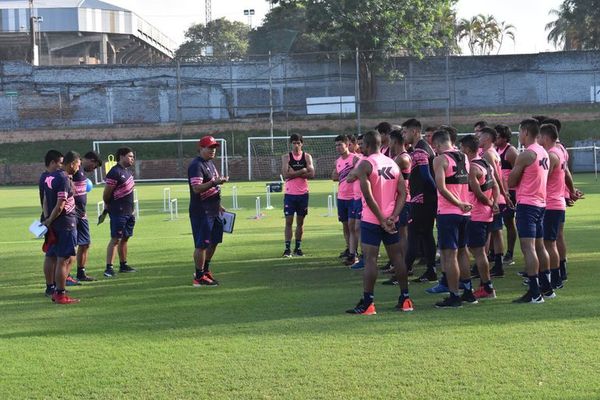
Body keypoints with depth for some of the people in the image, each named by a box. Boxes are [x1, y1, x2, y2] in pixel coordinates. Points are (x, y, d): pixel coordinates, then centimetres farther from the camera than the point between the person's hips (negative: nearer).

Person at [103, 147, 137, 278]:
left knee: (125, 238, 14)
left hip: (128, 211, 9)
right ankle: (109, 268, -11)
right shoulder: (115, 172, -15)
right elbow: (106, 194, -14)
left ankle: (123, 265, 23)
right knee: (115, 239, -10)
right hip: (118, 212, -9)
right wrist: (108, 206, 1)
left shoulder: (127, 171, 15)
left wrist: (130, 209, 14)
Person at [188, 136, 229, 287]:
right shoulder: (196, 166, -15)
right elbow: (197, 188, -25)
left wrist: (218, 205, 24)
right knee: (201, 245, -5)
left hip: (213, 211, 10)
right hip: (201, 212, -10)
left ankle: (205, 270, 31)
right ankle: (199, 277, 1)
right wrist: (215, 182, -34)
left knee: (214, 241, 16)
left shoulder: (210, 163, 16)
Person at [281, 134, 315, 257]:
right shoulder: (286, 157, 0)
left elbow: (311, 174, -7)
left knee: (300, 222, 7)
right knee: (289, 221, -4)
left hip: (303, 193, 2)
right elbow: (285, 174, -13)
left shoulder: (307, 157, 5)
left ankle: (298, 247, 15)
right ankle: (287, 248, -3)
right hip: (290, 194, -2)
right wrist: (302, 171, -13)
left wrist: (294, 173, -13)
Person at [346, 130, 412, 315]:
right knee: (397, 257, 12)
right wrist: (392, 217, -4)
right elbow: (402, 193, 4)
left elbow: (368, 196, -18)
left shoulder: (364, 165, -9)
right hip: (391, 220, 6)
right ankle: (405, 299, 16)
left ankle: (368, 303, -6)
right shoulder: (393, 164, 10)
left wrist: (382, 220, -13)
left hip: (372, 219, -6)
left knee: (370, 259, -5)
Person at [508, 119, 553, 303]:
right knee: (539, 246, 17)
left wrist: (515, 180, 9)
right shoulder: (543, 153, 12)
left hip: (526, 205, -9)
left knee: (528, 248, -9)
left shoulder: (526, 154, -15)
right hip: (541, 203, 9)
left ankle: (534, 293, -13)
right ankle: (546, 288, 24)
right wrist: (522, 181, 6)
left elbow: (511, 182, -9)